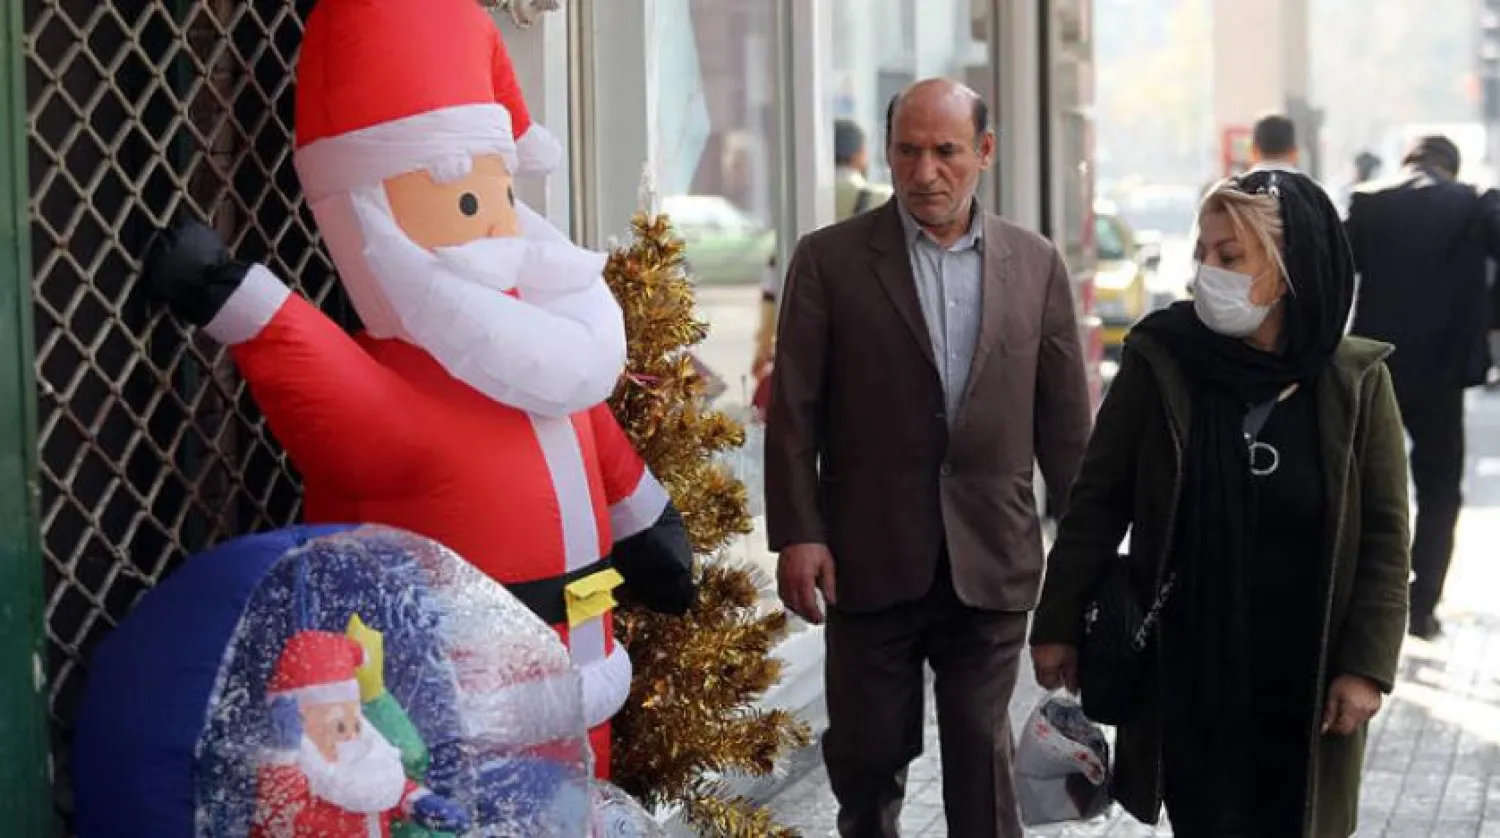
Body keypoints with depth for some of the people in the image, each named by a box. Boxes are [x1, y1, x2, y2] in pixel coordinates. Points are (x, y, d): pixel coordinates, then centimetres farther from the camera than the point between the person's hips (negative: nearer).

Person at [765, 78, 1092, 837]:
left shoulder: (1036, 264, 5)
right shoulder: (829, 259, -1)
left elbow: (1064, 420, 8)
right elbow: (794, 412, -2)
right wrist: (797, 535, -9)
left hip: (991, 563, 1)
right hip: (871, 558, -1)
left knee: (982, 754, 5)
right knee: (867, 751, 10)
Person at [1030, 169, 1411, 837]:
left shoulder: (1355, 383, -6)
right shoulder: (1159, 362, -7)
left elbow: (1384, 537, -2)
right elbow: (1098, 502, -1)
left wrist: (1366, 665, -7)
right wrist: (1059, 624, 0)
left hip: (1306, 685, 0)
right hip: (1188, 676, 0)